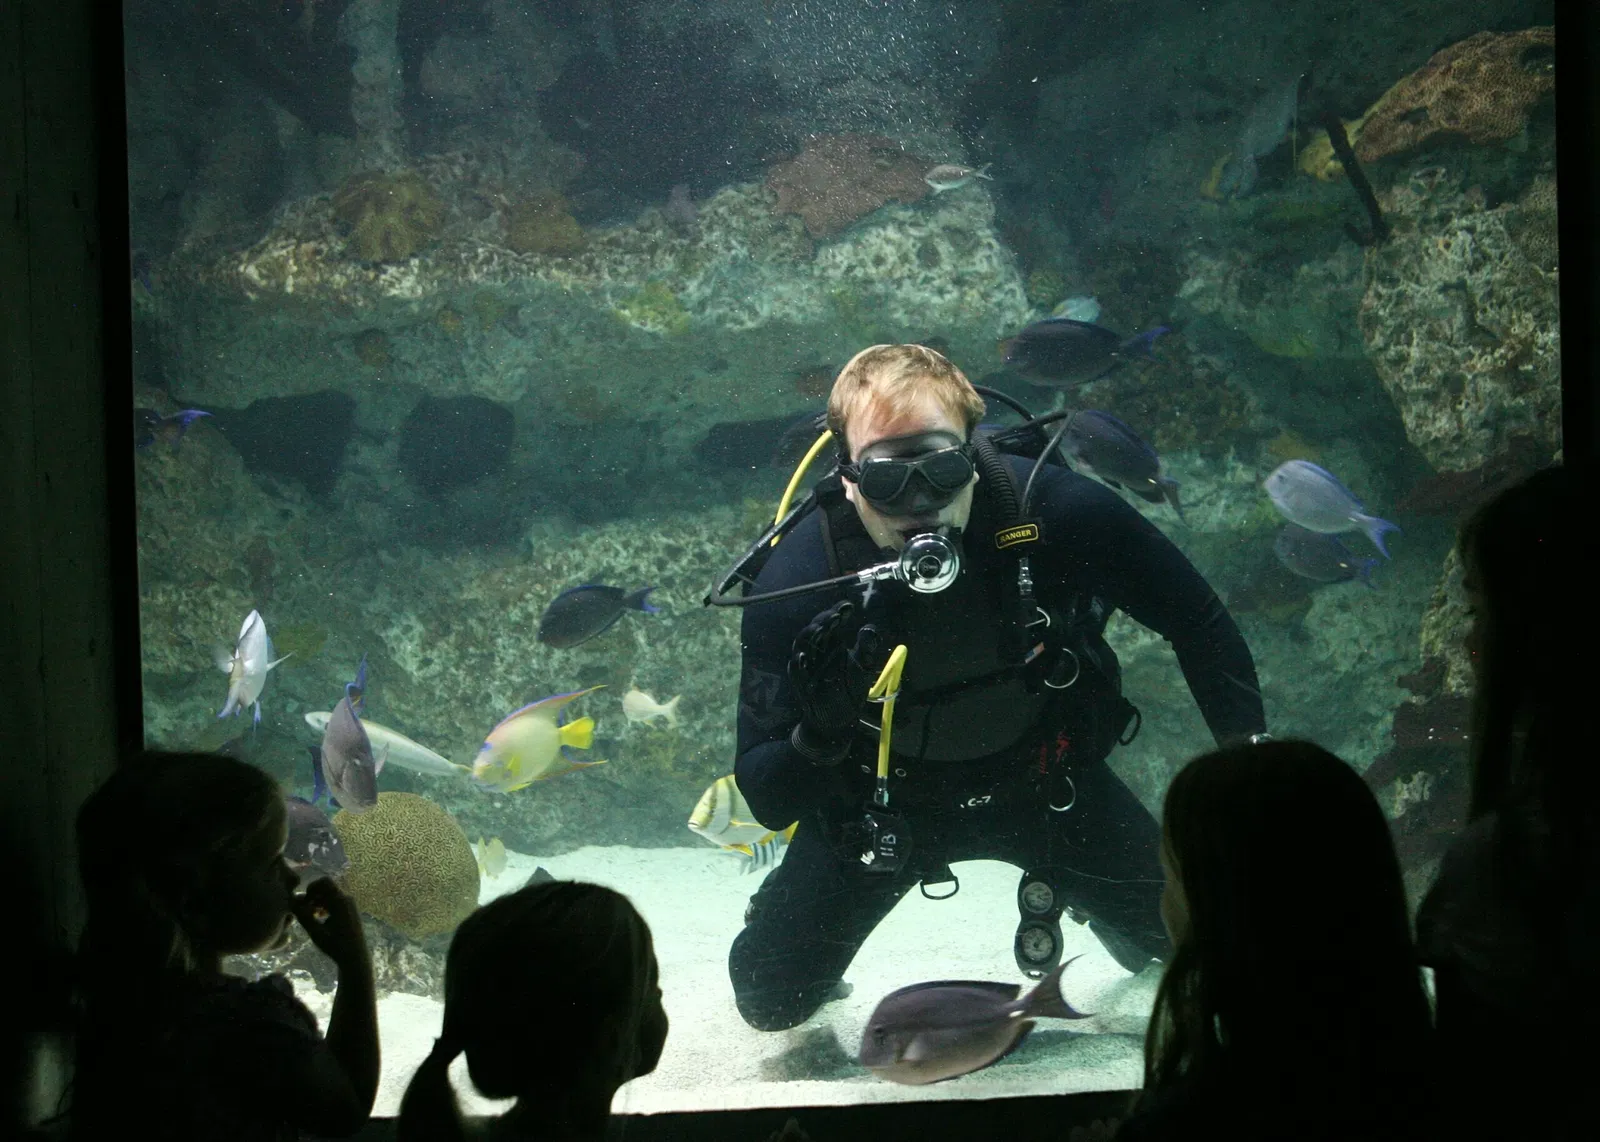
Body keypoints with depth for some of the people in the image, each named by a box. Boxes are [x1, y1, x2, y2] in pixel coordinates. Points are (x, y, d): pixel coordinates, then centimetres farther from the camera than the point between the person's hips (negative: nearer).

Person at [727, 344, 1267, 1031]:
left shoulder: (1057, 513, -32)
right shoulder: (796, 584, -34)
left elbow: (1195, 619, -12)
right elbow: (767, 803, -29)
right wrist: (816, 735, -49)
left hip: (1044, 780, 1)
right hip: (884, 805, -1)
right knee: (768, 1000, 0)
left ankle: (1084, 896, 41)